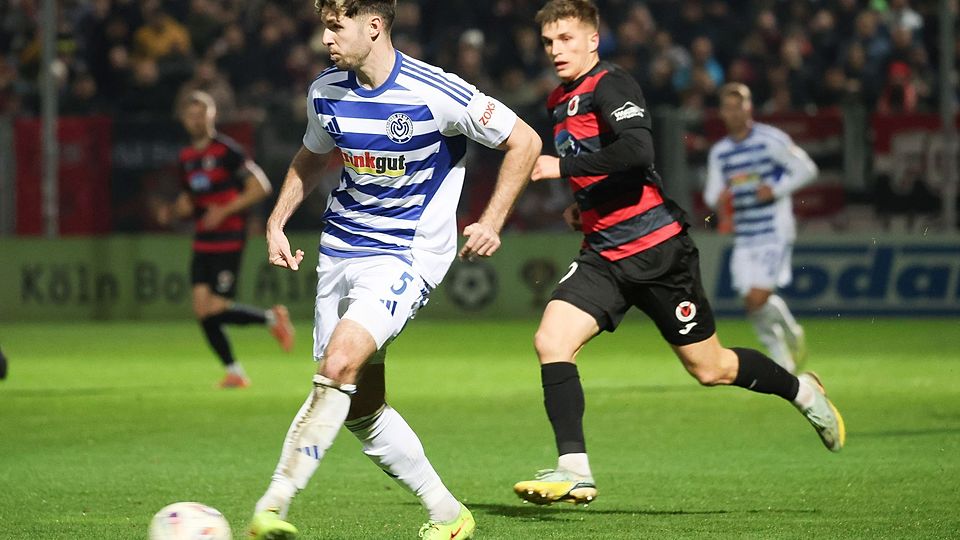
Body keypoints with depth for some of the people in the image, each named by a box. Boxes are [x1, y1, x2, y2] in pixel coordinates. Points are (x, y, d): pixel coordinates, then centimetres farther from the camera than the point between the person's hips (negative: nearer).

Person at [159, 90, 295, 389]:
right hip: (203, 241, 7)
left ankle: (272, 318, 12)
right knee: (202, 309, -3)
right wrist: (171, 212, 2)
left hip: (229, 239, -7)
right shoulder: (186, 157, 13)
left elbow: (260, 186, -11)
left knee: (218, 309, -13)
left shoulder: (226, 149, -9)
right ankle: (234, 372, 6)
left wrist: (225, 210, -18)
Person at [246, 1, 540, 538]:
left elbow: (524, 141, -6)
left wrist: (492, 221, -10)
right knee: (361, 405, 5)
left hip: (406, 256, -7)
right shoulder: (326, 92, 2)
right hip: (340, 249, 7)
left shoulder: (436, 93, -15)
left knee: (340, 364, -27)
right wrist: (277, 222, 10)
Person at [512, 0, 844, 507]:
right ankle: (574, 470, -15)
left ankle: (801, 391, 31)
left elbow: (637, 150, -30)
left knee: (710, 367, 4)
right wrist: (584, 204, 14)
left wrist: (564, 166, -26)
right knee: (551, 340, -15)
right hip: (604, 255, 7)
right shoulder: (559, 102, 14)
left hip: (657, 250, -7)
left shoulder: (610, 85, -13)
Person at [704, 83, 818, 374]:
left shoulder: (772, 140, -5)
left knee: (759, 298, -17)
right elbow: (712, 193, 16)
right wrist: (718, 199, -9)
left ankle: (792, 332, 13)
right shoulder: (719, 152, 11)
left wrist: (776, 190, -14)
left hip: (774, 233, -5)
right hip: (743, 238, 5)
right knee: (752, 304, -2)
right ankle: (782, 362, 16)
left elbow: (806, 169, -2)